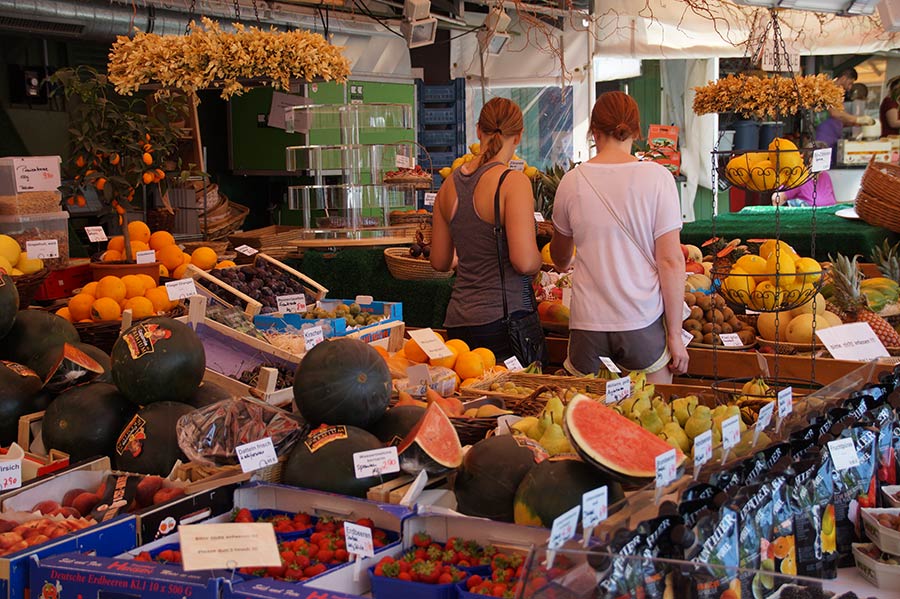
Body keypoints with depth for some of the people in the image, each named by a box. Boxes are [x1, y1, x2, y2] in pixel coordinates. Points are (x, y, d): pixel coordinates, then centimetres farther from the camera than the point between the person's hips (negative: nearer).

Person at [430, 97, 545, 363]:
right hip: (504, 319, -6)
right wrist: (539, 260, 4)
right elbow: (525, 261, -19)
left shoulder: (450, 184, 7)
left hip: (458, 321, 6)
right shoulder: (513, 181, -11)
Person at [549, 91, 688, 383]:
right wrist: (675, 334, 0)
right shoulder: (656, 177, -6)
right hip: (643, 324, -2)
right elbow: (671, 260, -8)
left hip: (587, 326, 2)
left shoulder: (572, 181, 2)